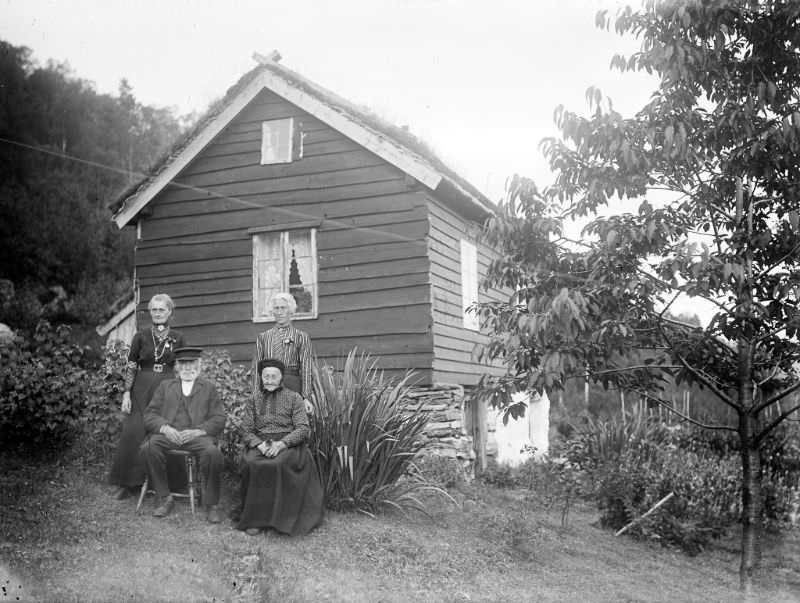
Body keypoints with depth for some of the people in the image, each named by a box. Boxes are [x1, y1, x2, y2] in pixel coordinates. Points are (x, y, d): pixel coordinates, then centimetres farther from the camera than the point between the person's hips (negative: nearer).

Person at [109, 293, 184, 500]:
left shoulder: (177, 339, 6)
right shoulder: (141, 337, 6)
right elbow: (131, 367, 4)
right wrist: (126, 393, -4)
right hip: (142, 390, 0)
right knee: (134, 433, -6)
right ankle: (129, 483, 3)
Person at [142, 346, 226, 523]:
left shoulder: (209, 388, 17)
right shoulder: (165, 386, 22)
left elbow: (218, 420, 7)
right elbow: (150, 414, 11)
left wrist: (197, 431, -12)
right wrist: (165, 428, -10)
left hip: (197, 435, -2)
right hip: (168, 434, 2)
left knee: (213, 453, -34)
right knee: (149, 448, -31)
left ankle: (211, 505, -17)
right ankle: (165, 498, -15)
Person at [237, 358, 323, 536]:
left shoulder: (293, 398, 9)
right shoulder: (253, 401, 18)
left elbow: (303, 429, 0)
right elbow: (246, 430, 10)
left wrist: (281, 444, -16)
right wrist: (260, 444, -12)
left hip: (288, 444, -2)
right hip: (259, 444, 2)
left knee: (277, 464, -35)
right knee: (250, 464, -30)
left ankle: (280, 518, -25)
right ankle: (254, 519, -24)